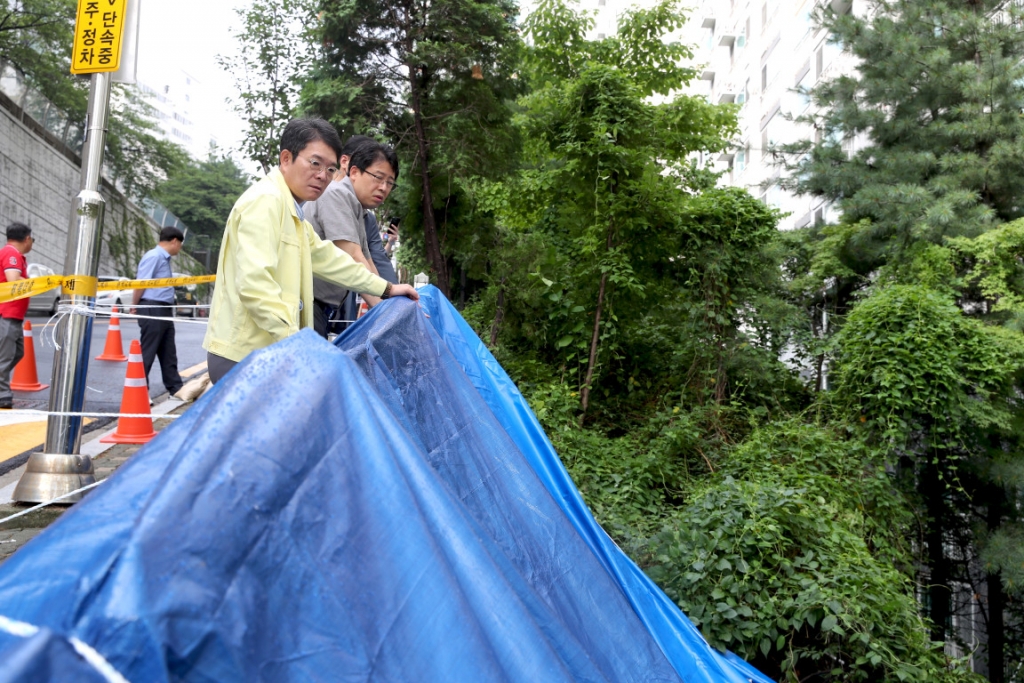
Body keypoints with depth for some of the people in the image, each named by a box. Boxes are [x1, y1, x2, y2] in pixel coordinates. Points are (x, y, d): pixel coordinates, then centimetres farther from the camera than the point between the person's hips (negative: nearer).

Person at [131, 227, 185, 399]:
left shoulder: (165, 258, 16)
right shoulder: (154, 256, -14)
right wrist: (135, 307, -10)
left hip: (164, 310, 10)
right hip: (152, 309, -10)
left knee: (168, 353, 13)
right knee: (147, 352, -3)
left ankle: (175, 388, 20)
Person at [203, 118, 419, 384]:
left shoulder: (293, 212, 19)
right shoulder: (265, 201, -14)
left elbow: (327, 259, 26)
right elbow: (254, 283, -24)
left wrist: (386, 288, 29)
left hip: (268, 353, 10)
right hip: (244, 357, -10)